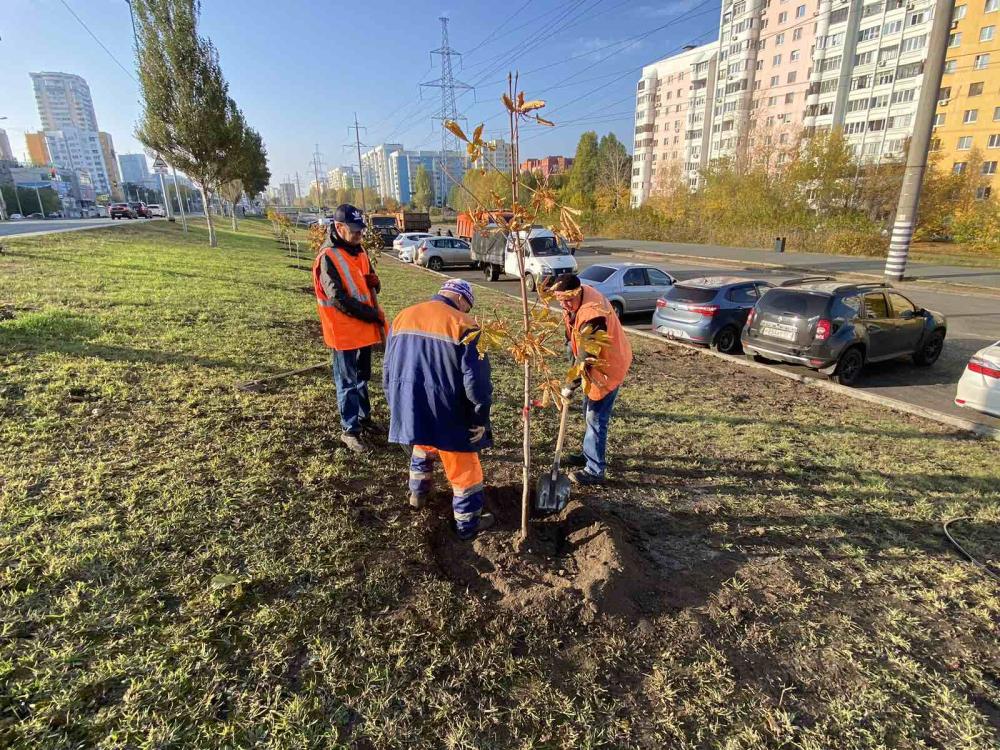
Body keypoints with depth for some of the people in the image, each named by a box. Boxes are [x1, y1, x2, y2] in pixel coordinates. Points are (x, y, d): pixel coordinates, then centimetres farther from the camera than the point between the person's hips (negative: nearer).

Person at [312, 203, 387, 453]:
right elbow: (339, 300, -22)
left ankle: (363, 416, 36)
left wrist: (373, 281, -7)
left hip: (365, 328, 8)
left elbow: (369, 282, 18)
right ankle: (349, 430, 13)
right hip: (344, 331, -7)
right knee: (347, 382, 2)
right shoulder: (328, 257, -17)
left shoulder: (358, 250, 7)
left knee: (362, 377, 20)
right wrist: (374, 315, -18)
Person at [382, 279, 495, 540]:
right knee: (464, 468, 12)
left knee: (422, 447, 34)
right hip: (447, 414, -6)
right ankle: (468, 523, 26)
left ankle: (418, 493, 51)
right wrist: (481, 419, -5)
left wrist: (397, 406, 22)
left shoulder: (401, 318, 8)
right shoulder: (464, 325, -12)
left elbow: (387, 370, 13)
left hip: (408, 408, 6)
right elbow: (476, 380, -16)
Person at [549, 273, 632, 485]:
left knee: (596, 418, -5)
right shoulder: (578, 298, -5)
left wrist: (570, 387, -24)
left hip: (608, 367, -10)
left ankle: (595, 470, 5)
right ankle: (590, 454, 38)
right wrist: (571, 343, 2)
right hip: (596, 361, 10)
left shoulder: (592, 316, -34)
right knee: (589, 412, 21)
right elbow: (573, 328, 15)